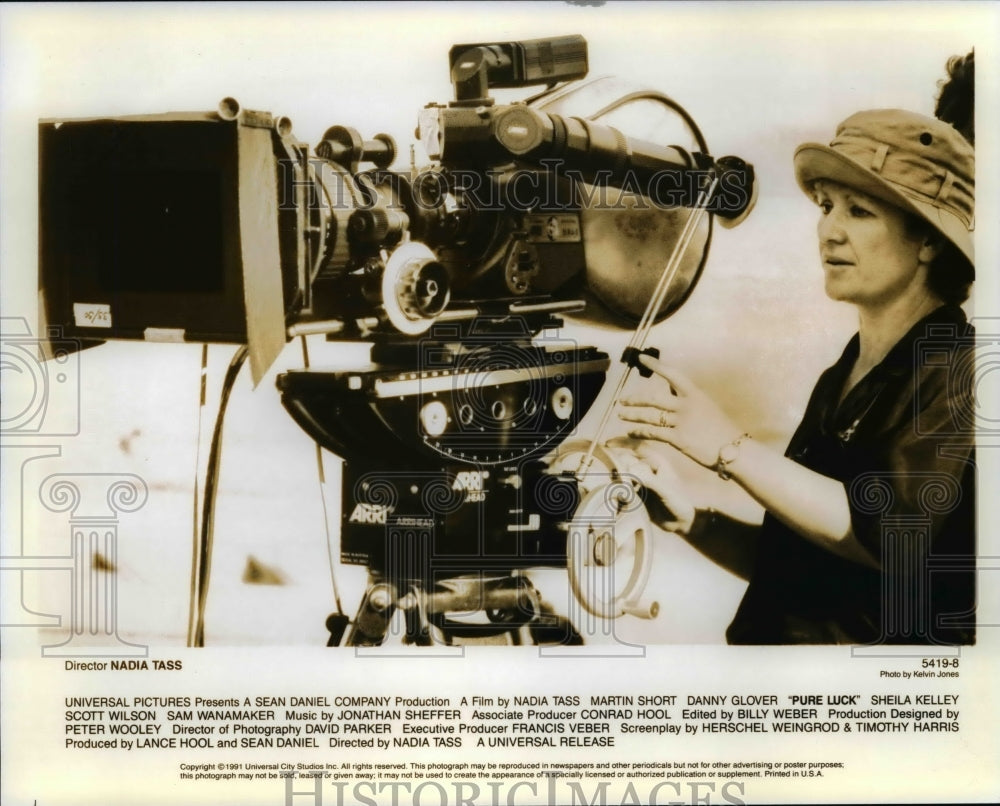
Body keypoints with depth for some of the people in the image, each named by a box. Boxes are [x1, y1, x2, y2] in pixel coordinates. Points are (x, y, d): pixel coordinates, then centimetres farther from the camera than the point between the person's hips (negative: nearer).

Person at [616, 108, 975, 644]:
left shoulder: (954, 369, -9)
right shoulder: (839, 379, 14)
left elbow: (888, 534, -22)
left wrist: (730, 449, -21)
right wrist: (688, 520, 0)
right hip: (777, 635, 6)